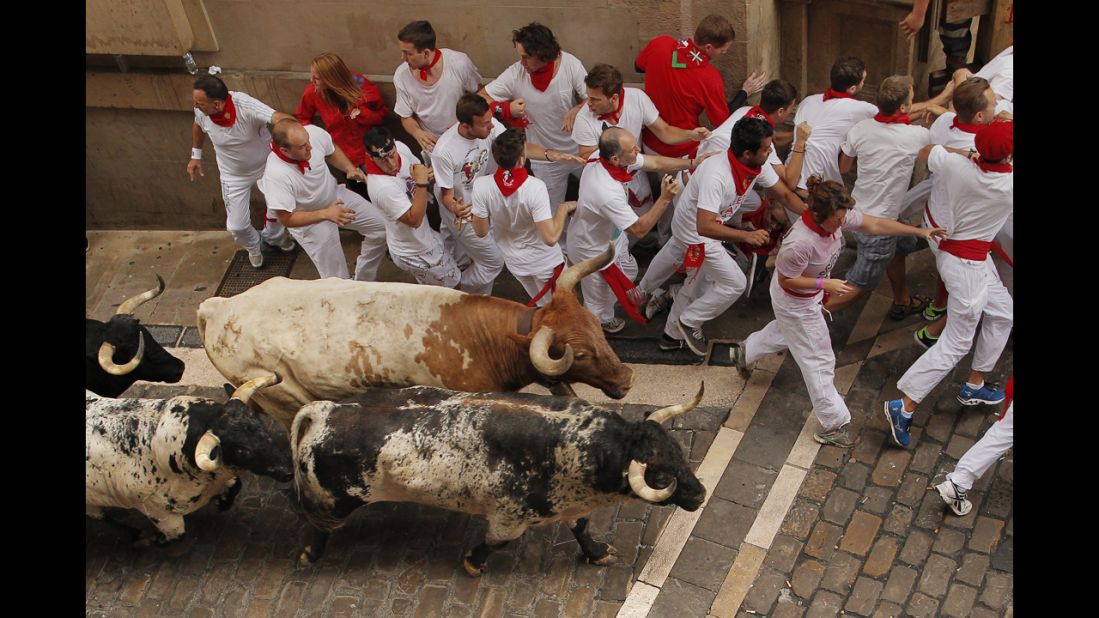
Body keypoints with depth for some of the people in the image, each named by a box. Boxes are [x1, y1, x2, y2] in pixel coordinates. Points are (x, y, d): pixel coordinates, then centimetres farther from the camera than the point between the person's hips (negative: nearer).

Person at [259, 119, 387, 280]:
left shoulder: (314, 133, -26)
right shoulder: (275, 175, -39)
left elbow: (332, 151, -1)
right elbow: (287, 219, -28)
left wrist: (350, 168, -18)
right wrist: (326, 214, -37)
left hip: (336, 195, 5)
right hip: (309, 220, -5)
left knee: (383, 227, 6)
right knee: (338, 280, 0)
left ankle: (363, 281, 26)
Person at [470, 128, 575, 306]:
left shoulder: (481, 185, -24)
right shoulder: (535, 187, -34)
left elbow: (481, 231, -13)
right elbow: (550, 238, -33)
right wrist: (564, 208, -18)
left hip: (515, 262, 4)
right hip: (546, 263, -4)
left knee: (544, 305, 32)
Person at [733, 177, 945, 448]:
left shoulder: (839, 216, -22)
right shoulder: (800, 243, -43)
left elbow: (875, 224, -8)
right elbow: (787, 280, -28)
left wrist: (919, 231, -5)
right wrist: (825, 284, -34)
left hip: (810, 293, 8)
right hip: (795, 302, -8)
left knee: (788, 332, 35)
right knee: (819, 361, 4)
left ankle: (746, 352, 61)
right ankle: (832, 426, 19)